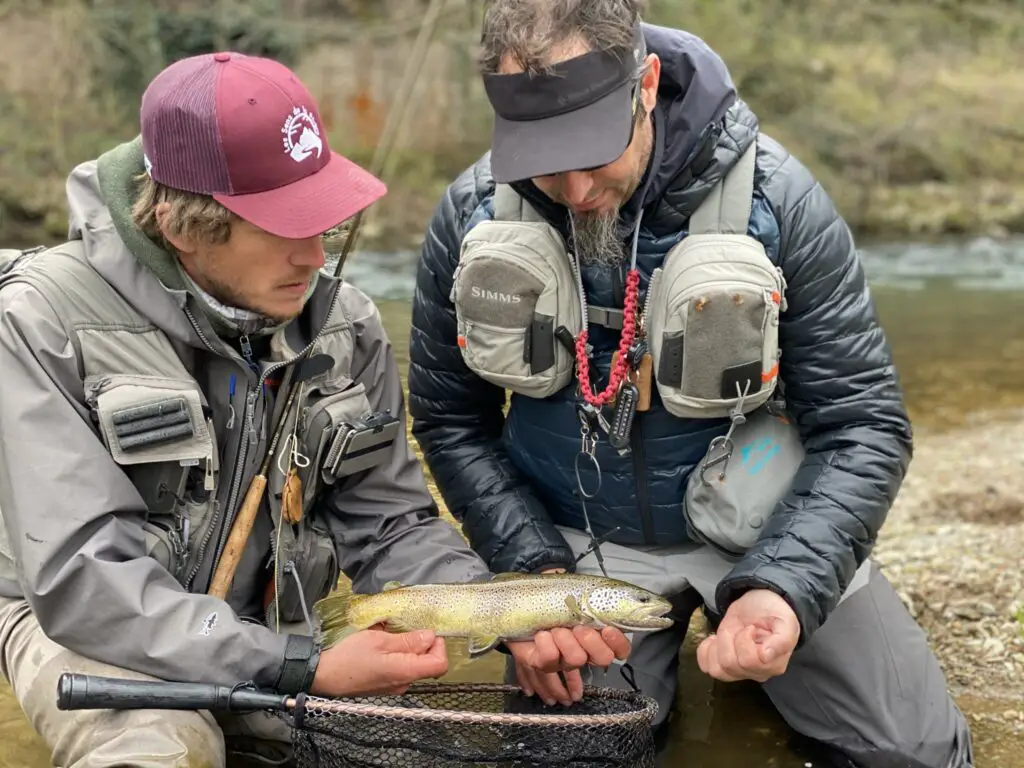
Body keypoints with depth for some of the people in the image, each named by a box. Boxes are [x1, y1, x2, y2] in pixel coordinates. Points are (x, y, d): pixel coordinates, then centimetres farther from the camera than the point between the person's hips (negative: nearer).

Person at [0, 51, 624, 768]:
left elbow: (391, 525, -3)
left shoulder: (345, 324, -8)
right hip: (85, 626, -4)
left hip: (261, 630, 5)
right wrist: (306, 668, -34)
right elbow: (82, 577, -26)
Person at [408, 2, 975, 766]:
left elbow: (863, 425, -15)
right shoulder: (472, 215, -13)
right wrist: (535, 573, -12)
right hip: (575, 540, 2)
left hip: (759, 528, -1)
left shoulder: (773, 200, -20)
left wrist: (785, 584, -30)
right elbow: (450, 420, -1)